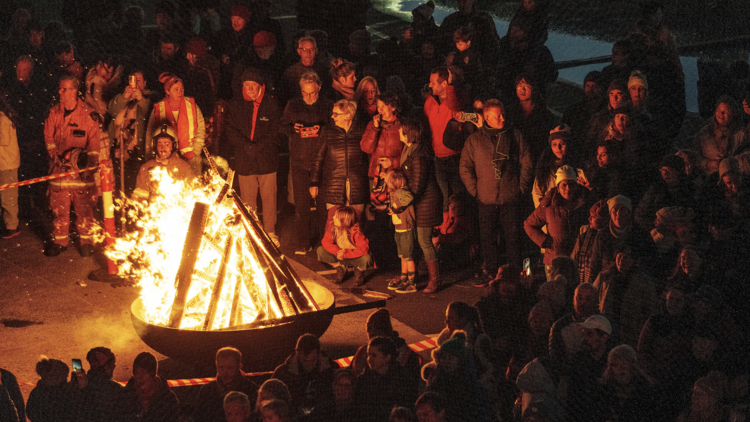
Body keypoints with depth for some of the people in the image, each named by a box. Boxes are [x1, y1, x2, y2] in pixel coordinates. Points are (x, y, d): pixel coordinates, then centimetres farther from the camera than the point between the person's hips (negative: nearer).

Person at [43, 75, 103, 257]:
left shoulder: (87, 114, -3)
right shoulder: (54, 112, 8)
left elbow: (95, 142, -4)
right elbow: (48, 136, 11)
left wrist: (90, 165, -11)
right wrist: (55, 156, -3)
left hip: (81, 169, -3)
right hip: (59, 168, 3)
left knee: (84, 207, -2)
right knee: (59, 207, 3)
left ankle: (86, 241, 11)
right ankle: (60, 241, 14)